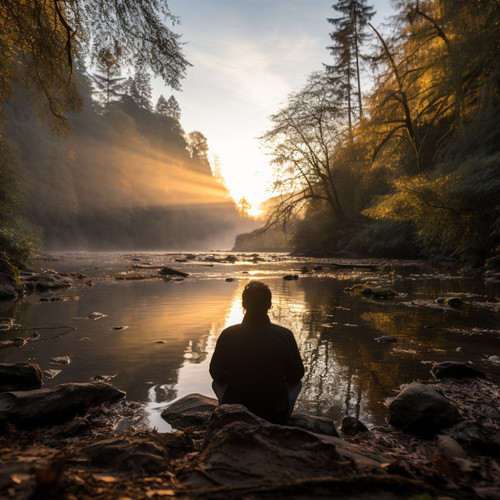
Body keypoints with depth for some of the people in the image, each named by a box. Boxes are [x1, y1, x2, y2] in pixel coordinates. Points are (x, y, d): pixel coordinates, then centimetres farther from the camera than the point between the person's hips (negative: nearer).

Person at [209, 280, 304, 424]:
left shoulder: (228, 335, -17)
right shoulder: (285, 335, -18)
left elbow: (217, 375, -3)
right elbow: (295, 376, -4)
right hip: (276, 416, 0)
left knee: (216, 383, 32)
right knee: (297, 383, 30)